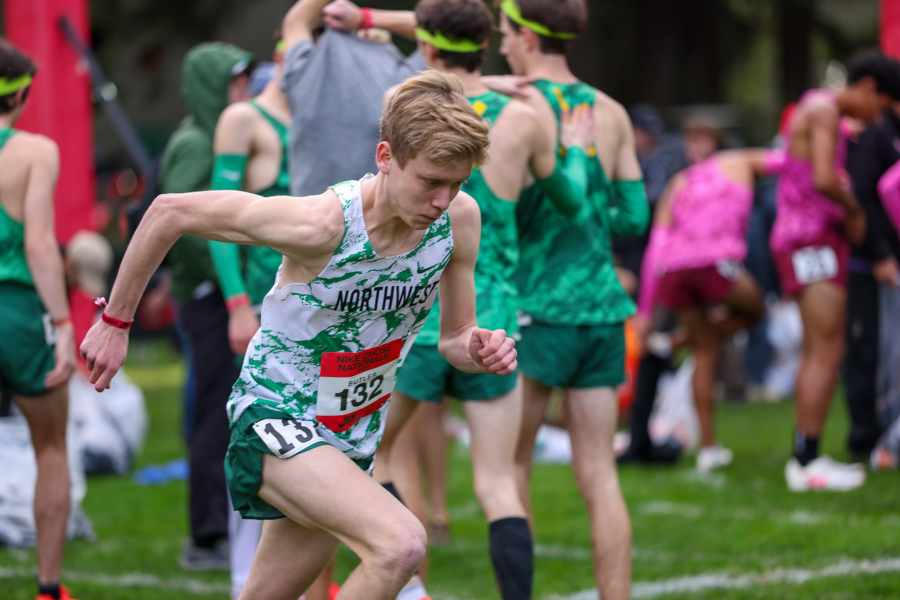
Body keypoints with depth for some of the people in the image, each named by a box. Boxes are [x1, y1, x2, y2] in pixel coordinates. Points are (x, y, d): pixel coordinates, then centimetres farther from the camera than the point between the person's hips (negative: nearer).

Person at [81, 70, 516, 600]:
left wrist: (480, 349, -21)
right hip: (276, 415, -7)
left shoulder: (459, 218, -11)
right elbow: (171, 212, -18)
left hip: (354, 437, 7)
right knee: (402, 545, -29)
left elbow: (454, 338, 3)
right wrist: (115, 321, -10)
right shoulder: (321, 225, -28)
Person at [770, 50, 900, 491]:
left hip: (810, 241, 10)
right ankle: (807, 463, -13)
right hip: (814, 240, -10)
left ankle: (804, 458, 11)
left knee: (816, 352, 11)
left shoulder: (816, 109, 19)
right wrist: (854, 210, -7)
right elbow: (824, 180, -24)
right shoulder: (825, 110, -13)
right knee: (827, 352, -11)